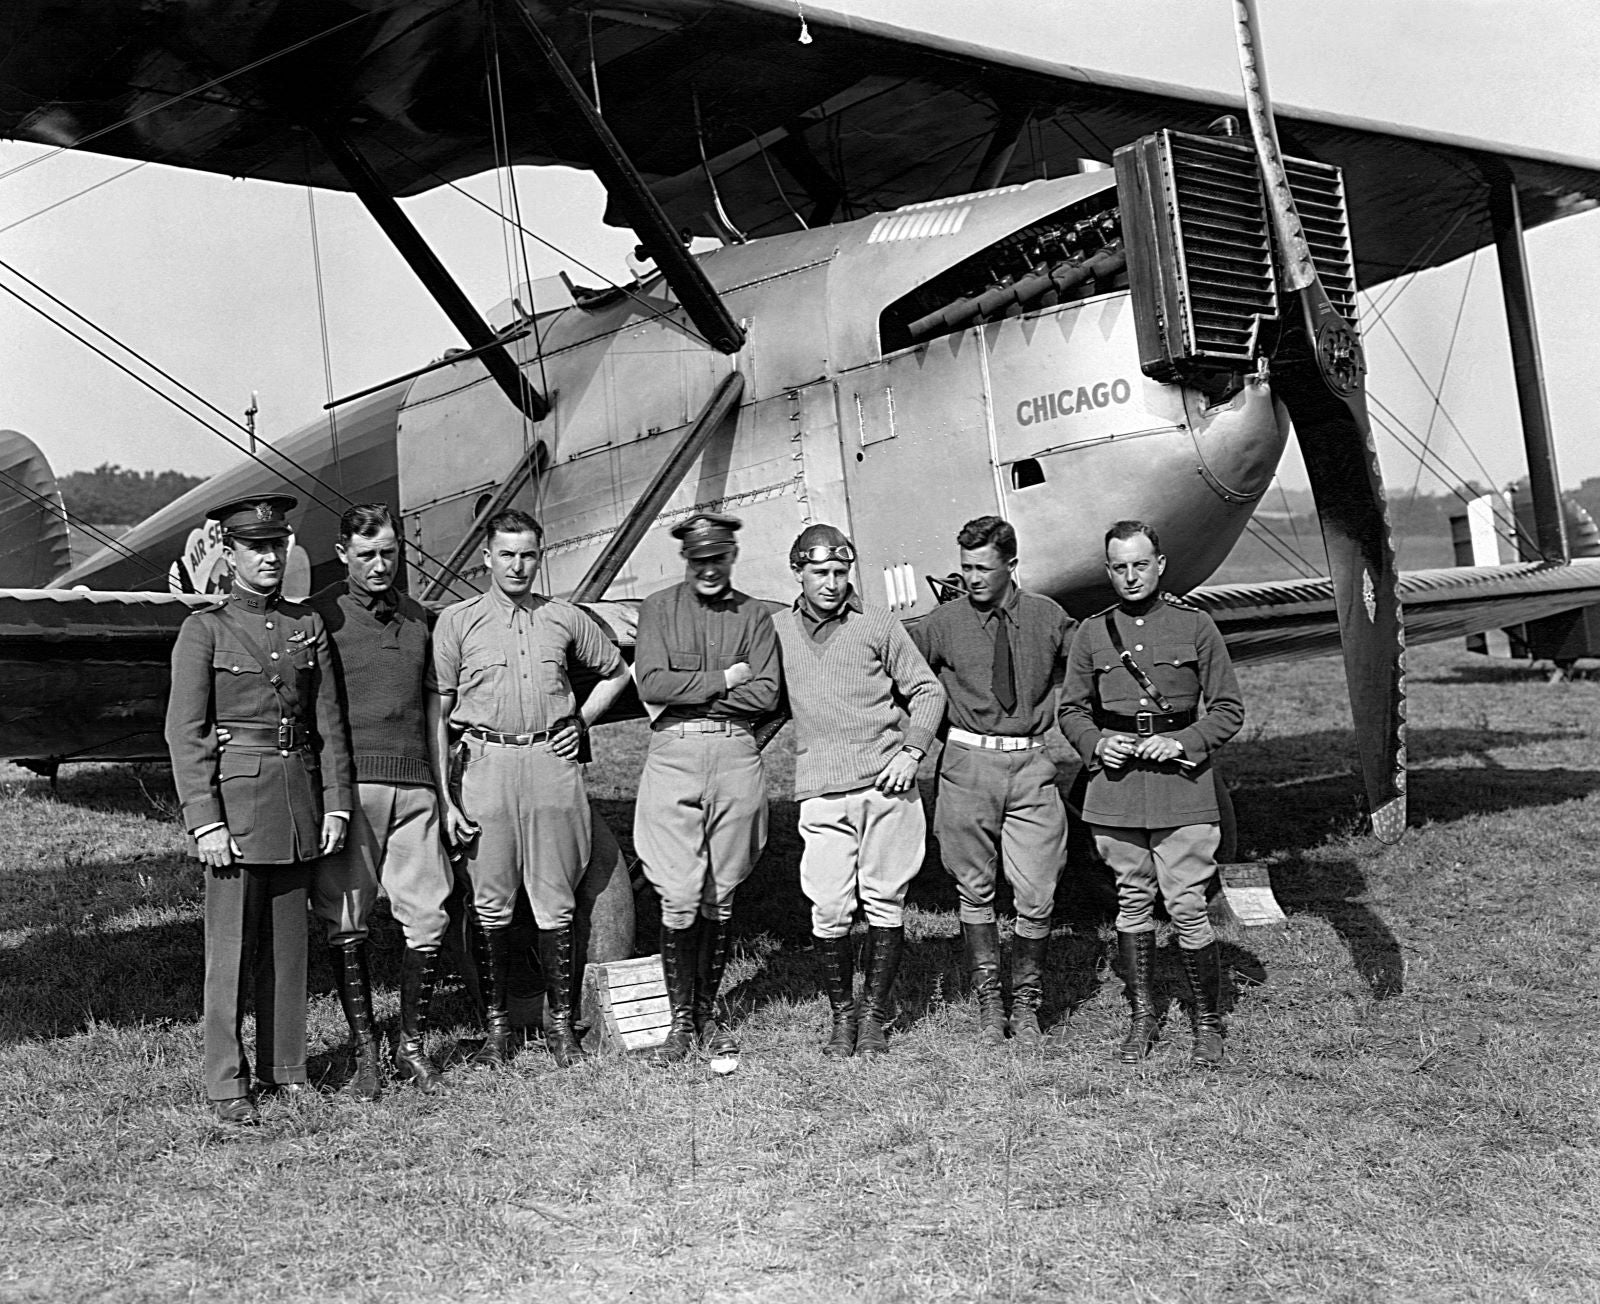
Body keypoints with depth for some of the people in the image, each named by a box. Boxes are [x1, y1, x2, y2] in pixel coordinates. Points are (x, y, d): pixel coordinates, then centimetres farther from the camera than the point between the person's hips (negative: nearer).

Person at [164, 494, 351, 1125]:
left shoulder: (308, 625, 9)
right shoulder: (204, 630, -3)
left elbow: (329, 723, 10)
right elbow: (184, 733, -7)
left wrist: (335, 803, 4)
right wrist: (205, 821, -13)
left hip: (300, 794, 4)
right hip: (234, 794, -4)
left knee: (289, 941, 11)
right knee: (231, 943, -1)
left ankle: (284, 1066, 22)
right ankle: (226, 1084, 7)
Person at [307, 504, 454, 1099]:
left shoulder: (417, 616, 16)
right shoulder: (320, 615, 1)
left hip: (414, 787, 4)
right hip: (349, 783, -4)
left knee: (427, 916, 1)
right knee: (346, 922, 2)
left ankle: (412, 1045, 15)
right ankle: (364, 1049, 14)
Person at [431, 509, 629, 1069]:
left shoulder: (565, 618, 9)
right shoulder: (456, 621, 4)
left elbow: (616, 672, 23)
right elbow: (438, 714, 2)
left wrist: (581, 721, 7)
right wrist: (443, 797, -4)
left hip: (553, 764, 1)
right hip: (486, 764, -1)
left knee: (555, 904, 5)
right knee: (490, 905, 3)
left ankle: (559, 1021, 15)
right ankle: (497, 1025, 13)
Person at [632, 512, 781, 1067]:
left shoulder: (754, 615, 11)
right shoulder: (659, 608, 8)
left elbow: (765, 695, -1)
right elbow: (651, 685, -6)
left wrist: (688, 691, -6)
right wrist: (722, 680, -6)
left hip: (736, 756, 2)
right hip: (673, 754, -1)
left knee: (720, 900, 7)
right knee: (679, 900, -5)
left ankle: (708, 1016, 20)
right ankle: (680, 1019, 10)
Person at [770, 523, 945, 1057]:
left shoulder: (878, 626, 5)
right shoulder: (775, 630, 10)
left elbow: (928, 691, 8)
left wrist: (910, 752, -4)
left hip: (887, 784, 0)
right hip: (821, 793, 1)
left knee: (885, 902, 1)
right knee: (829, 909, -4)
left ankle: (874, 1013, 15)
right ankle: (841, 1013, 14)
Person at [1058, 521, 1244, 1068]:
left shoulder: (1195, 624, 2)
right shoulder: (1091, 632, 7)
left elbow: (1228, 709, 4)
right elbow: (1071, 709, 14)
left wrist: (1182, 742, -11)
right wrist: (1097, 743, -5)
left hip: (1181, 781, -2)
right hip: (1115, 781, 2)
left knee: (1187, 907, -4)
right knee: (1132, 903, 11)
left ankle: (1208, 1022, 12)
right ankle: (1142, 1016, 24)